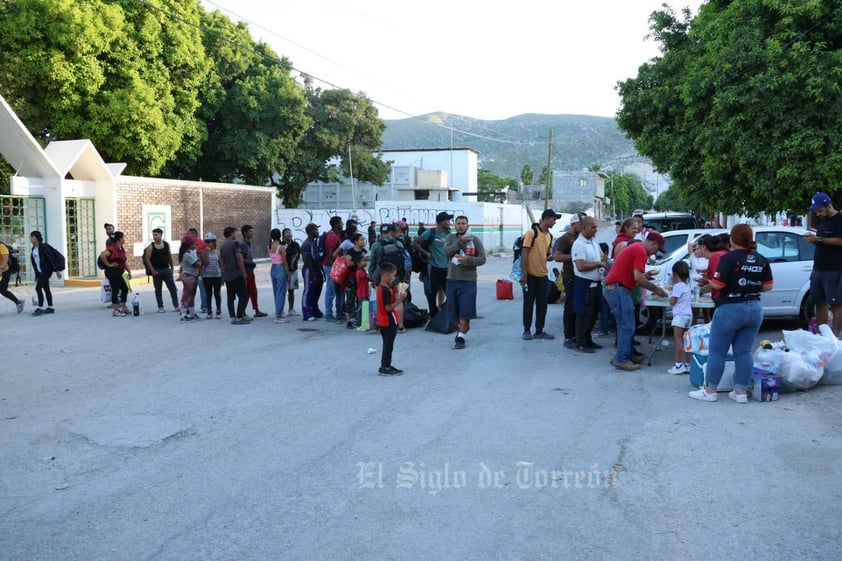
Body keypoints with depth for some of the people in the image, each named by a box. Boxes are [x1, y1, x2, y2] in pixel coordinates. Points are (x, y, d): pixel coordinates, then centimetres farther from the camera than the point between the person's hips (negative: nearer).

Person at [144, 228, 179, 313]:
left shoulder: (166, 244, 4)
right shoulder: (150, 247, -6)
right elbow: (147, 259, -7)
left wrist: (171, 267, 9)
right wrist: (153, 270, -11)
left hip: (166, 270, 2)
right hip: (156, 271, -2)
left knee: (173, 288, 0)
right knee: (158, 290, 5)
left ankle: (176, 306, 6)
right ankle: (160, 307, 13)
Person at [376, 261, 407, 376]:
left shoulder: (380, 287, 8)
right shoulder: (386, 290, -22)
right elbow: (388, 307, -24)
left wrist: (397, 294, 7)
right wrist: (400, 299, -25)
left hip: (384, 321, 10)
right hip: (390, 322, -10)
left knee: (387, 345, 18)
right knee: (388, 345, 0)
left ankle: (385, 366, 26)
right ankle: (386, 368, 7)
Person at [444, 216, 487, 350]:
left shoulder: (475, 240, 1)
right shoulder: (450, 238, 6)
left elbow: (482, 259, -2)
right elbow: (446, 252, -12)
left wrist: (467, 260, -18)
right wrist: (461, 241, -20)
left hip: (468, 280, -2)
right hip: (452, 279, 3)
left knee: (465, 311, -6)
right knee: (452, 310, 10)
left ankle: (461, 338, 2)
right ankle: (461, 329, 34)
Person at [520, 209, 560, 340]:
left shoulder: (549, 236, 11)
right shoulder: (532, 232, -9)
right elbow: (524, 253, -12)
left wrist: (551, 257, -3)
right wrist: (524, 273, -16)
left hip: (543, 275, 6)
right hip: (530, 275, -6)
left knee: (542, 304, 9)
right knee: (528, 303, 4)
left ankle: (539, 331, 17)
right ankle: (527, 330, 14)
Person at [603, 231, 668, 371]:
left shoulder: (636, 247, 20)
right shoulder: (641, 251, -12)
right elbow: (638, 278, -19)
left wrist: (644, 275, 15)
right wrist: (655, 289, -8)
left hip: (613, 287, 11)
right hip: (618, 289, -11)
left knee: (625, 325, 17)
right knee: (627, 327, -6)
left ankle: (626, 355, 24)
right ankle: (621, 360, -2)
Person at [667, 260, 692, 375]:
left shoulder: (677, 286, -10)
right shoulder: (687, 285, 15)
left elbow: (672, 302, -11)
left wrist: (670, 294, 9)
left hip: (680, 315, -9)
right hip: (689, 315, 9)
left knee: (678, 340, -9)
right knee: (685, 341, 11)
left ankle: (678, 365, -12)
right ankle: (688, 364, 12)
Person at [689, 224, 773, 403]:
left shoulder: (729, 258, -13)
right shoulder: (761, 260, 5)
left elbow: (717, 284, -18)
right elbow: (768, 286, 8)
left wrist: (708, 281, 2)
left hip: (730, 309, -6)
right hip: (754, 309, 6)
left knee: (717, 351, 4)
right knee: (744, 352, 11)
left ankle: (710, 391, 10)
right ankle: (741, 392, 14)